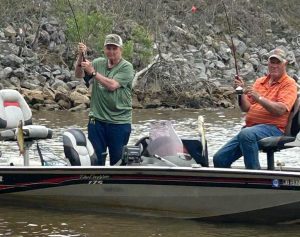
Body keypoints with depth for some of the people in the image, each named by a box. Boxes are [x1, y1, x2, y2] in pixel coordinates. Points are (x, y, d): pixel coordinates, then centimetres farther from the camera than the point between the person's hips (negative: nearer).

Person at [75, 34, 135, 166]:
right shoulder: (99, 63, 9)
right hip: (97, 120, 4)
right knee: (95, 158, 6)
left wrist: (93, 72, -14)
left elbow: (112, 85, -17)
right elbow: (79, 75, 2)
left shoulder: (126, 67, -5)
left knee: (117, 160, 3)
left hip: (119, 122, -4)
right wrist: (81, 56, -11)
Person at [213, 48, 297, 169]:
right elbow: (246, 108, 14)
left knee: (246, 134, -39)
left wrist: (259, 98, -25)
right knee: (219, 159, -6)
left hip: (273, 128, -7)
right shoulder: (260, 82, 20)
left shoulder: (289, 84, 0)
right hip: (250, 127, 7)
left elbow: (280, 110, -16)